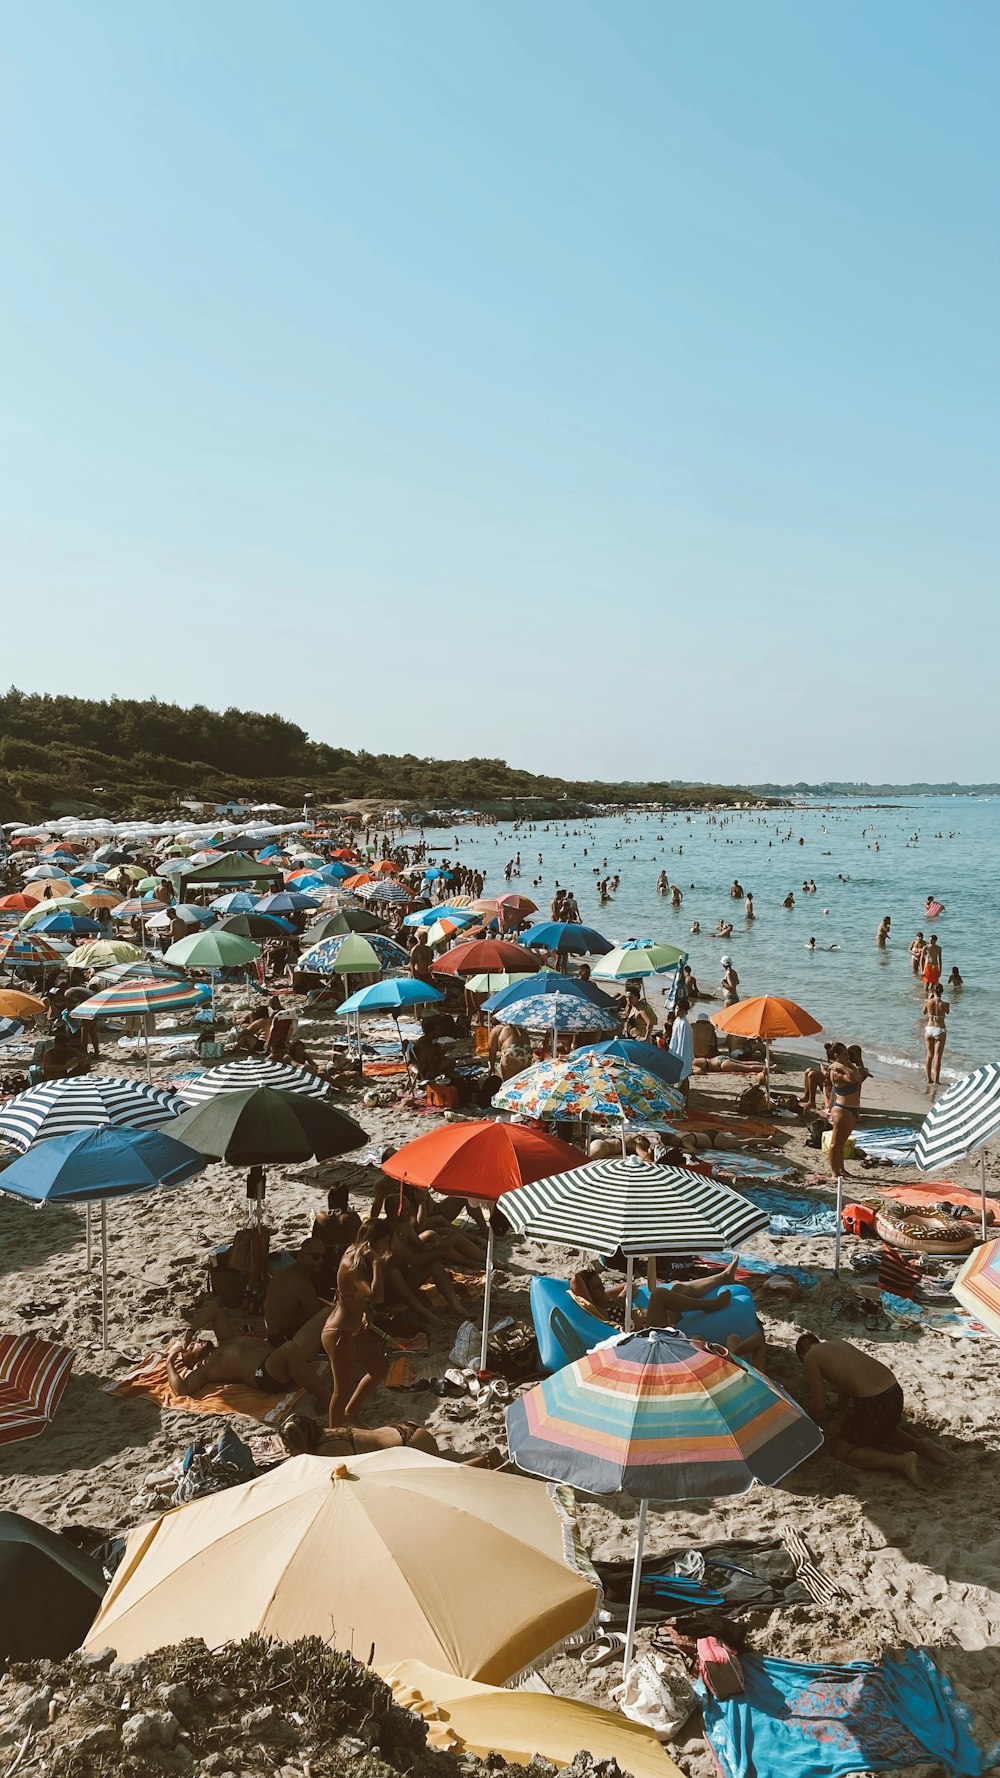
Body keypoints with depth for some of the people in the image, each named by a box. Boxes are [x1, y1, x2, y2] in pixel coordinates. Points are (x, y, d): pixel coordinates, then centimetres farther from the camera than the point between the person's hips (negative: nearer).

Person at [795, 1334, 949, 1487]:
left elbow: (819, 1405, 0)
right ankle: (919, 1445, 16)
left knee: (842, 1452, 9)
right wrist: (838, 1408, 56)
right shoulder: (840, 1343, 24)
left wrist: (814, 1427, 21)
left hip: (874, 1402, -8)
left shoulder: (810, 1358, 1)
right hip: (895, 1392, 8)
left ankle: (901, 1461, -6)